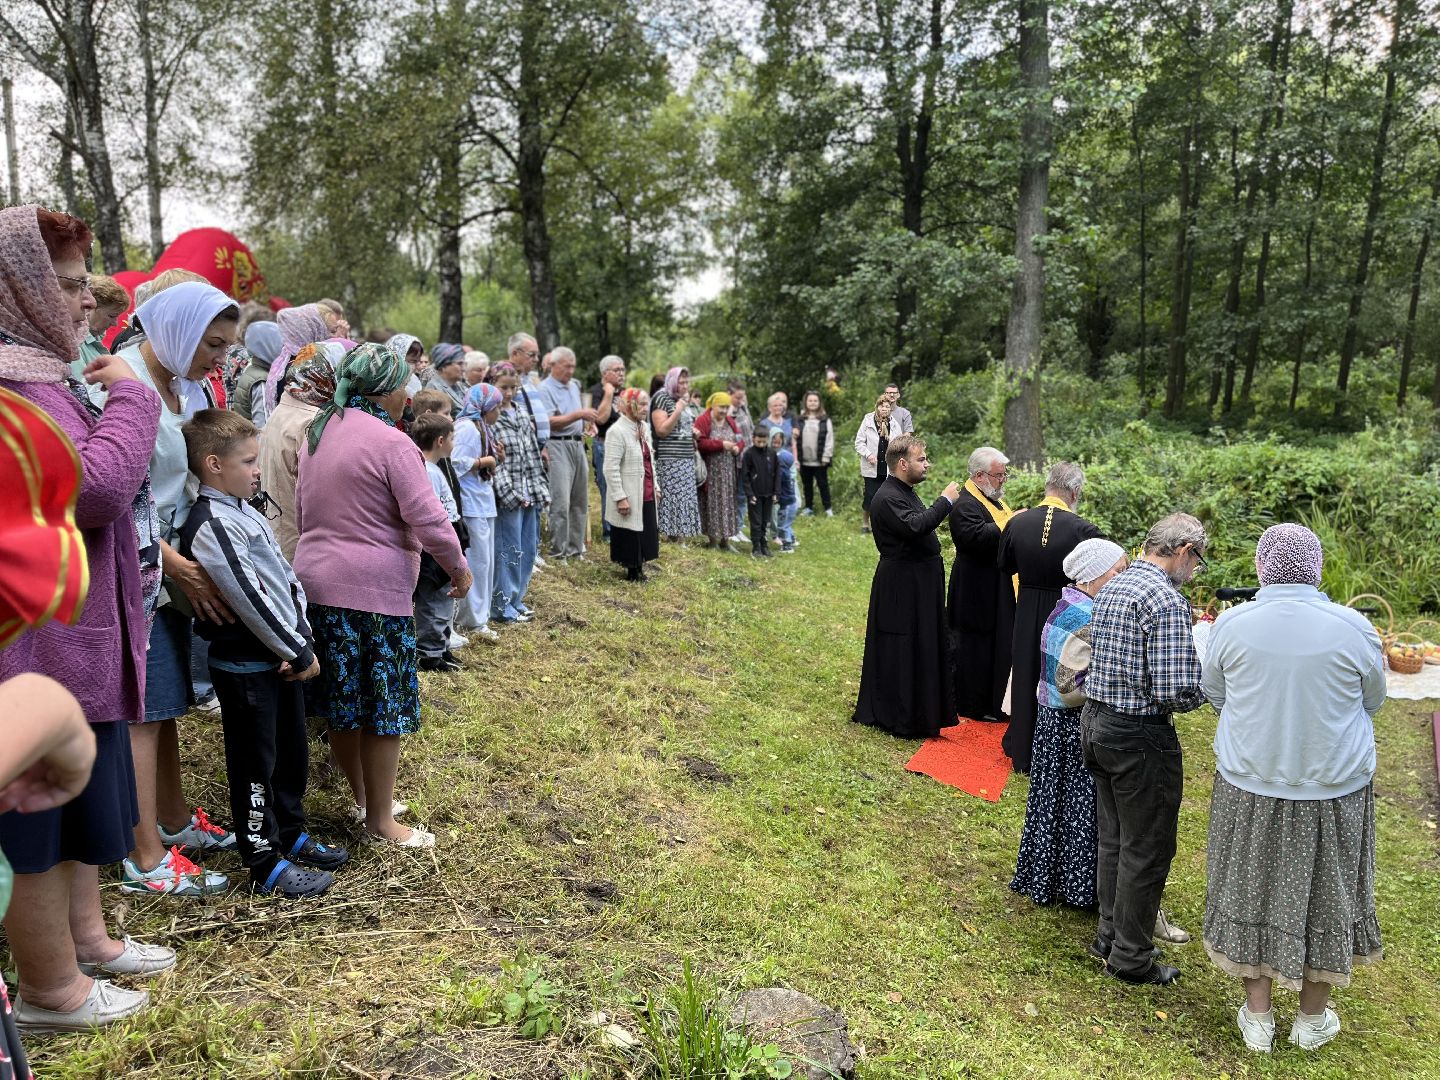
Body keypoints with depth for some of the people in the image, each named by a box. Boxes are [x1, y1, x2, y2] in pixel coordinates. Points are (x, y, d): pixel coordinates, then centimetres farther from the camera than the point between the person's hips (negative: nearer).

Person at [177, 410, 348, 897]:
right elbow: (251, 598, -23)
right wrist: (299, 652, -15)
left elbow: (287, 579, 10)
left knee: (293, 752, 19)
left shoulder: (246, 513, 11)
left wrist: (301, 640, -3)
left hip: (280, 657, 9)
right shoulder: (210, 525, -20)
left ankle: (290, 834, 36)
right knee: (255, 765, 4)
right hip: (245, 666, -9)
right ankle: (265, 864, 16)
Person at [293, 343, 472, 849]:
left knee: (342, 697, 17)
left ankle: (363, 796, 33)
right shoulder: (391, 443, -15)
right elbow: (428, 518, -17)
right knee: (385, 706, 3)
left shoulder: (318, 432, 11)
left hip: (316, 580, 8)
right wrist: (458, 567, -3)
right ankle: (379, 821, 13)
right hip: (374, 589, -8)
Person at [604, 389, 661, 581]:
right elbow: (611, 469, -20)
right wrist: (620, 497, -21)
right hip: (629, 497, -8)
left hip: (646, 495, 8)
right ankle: (632, 570, 15)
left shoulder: (644, 428, 10)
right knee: (630, 536, 2)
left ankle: (639, 568, 27)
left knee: (646, 534, 14)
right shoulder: (617, 431, -16)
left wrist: (655, 486, 17)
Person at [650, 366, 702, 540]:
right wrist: (678, 410, -16)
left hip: (687, 460, 8)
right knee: (669, 498, -11)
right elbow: (661, 430, -14)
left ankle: (676, 536, 10)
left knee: (684, 499, 6)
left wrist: (694, 432, 13)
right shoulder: (662, 399, -6)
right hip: (668, 460, -8)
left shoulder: (685, 401, 18)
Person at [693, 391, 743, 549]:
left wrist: (738, 447, -8)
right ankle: (711, 537, 4)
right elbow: (700, 443, -18)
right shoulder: (703, 421, -8)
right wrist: (721, 444, -21)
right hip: (711, 470, -6)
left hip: (728, 471, 6)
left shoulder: (730, 422, 13)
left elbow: (740, 440, 15)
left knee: (727, 502, 6)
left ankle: (725, 537, 13)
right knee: (712, 503, -4)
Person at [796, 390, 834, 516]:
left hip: (819, 461, -2)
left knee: (823, 484, 6)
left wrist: (826, 457, -10)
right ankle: (809, 507, 25)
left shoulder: (825, 420, -3)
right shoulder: (800, 419, 2)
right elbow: (796, 438, 3)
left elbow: (829, 439, -4)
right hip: (804, 461, 3)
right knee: (807, 485, 14)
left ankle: (828, 508, 14)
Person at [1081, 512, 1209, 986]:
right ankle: (1131, 956, 20)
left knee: (1112, 838, 21)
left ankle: (1109, 934, 35)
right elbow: (1175, 693, -25)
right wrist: (1208, 684, -3)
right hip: (1139, 736, -8)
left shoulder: (1112, 587, 7)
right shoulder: (1167, 600, -20)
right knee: (1146, 850, 7)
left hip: (1097, 722, 9)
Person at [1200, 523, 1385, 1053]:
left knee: (1253, 892, 16)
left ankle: (1257, 1017, 29)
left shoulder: (1232, 624, -13)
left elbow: (1213, 693, 3)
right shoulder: (1354, 628, -14)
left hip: (1249, 790, 0)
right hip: (1333, 791, 0)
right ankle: (1312, 1019, 35)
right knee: (1324, 897, 18)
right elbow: (1373, 701, 3)